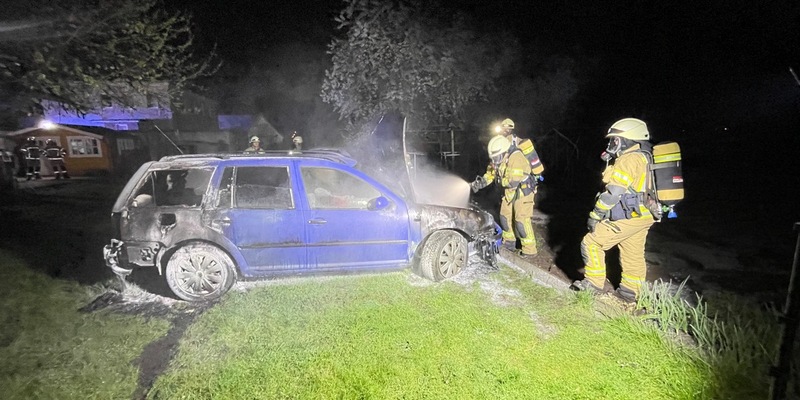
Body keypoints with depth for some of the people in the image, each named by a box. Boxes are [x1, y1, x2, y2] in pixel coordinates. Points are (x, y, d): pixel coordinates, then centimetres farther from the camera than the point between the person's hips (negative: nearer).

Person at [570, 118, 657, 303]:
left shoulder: (628, 159, -17)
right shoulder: (645, 158, 14)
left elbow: (613, 192, -21)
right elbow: (636, 190, 15)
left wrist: (595, 215, -15)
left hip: (627, 218, -10)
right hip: (643, 216, 10)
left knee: (592, 243, -2)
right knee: (634, 256, 17)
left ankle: (594, 283, 5)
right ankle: (631, 291, 27)